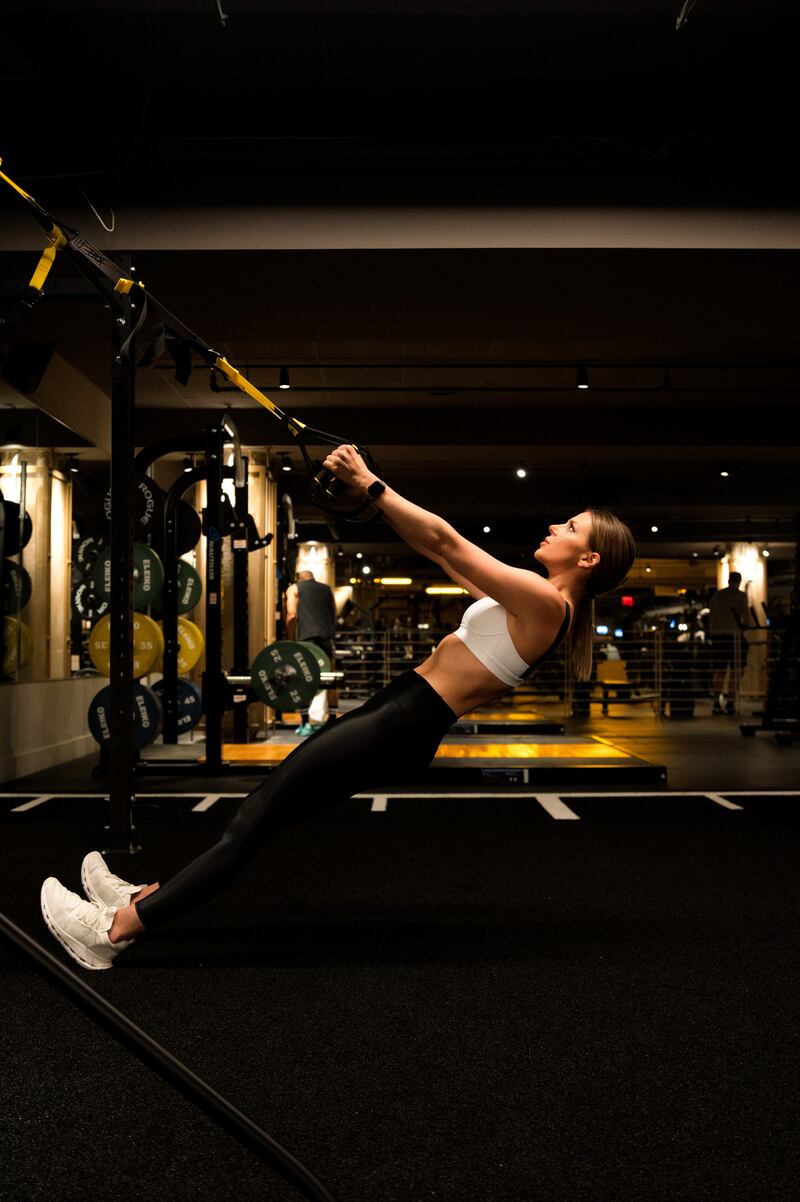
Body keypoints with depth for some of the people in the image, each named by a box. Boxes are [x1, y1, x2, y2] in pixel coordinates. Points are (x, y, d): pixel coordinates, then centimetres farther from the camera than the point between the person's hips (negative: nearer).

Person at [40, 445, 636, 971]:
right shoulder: (531, 597, 16)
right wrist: (369, 489, 11)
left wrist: (370, 482, -10)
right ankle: (145, 896, 18)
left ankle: (113, 931, -3)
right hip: (397, 708, 9)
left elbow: (445, 542, -15)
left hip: (405, 727, -9)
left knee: (258, 816, -8)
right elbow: (438, 550, 17)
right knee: (263, 802, 10)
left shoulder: (545, 602, -12)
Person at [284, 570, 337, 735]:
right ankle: (317, 720, -3)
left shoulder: (294, 589, 15)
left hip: (307, 637, -3)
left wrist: (292, 641, 8)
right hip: (327, 638, 3)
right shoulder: (326, 589, 26)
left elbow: (292, 615, 2)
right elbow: (334, 616, 20)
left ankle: (306, 720, -2)